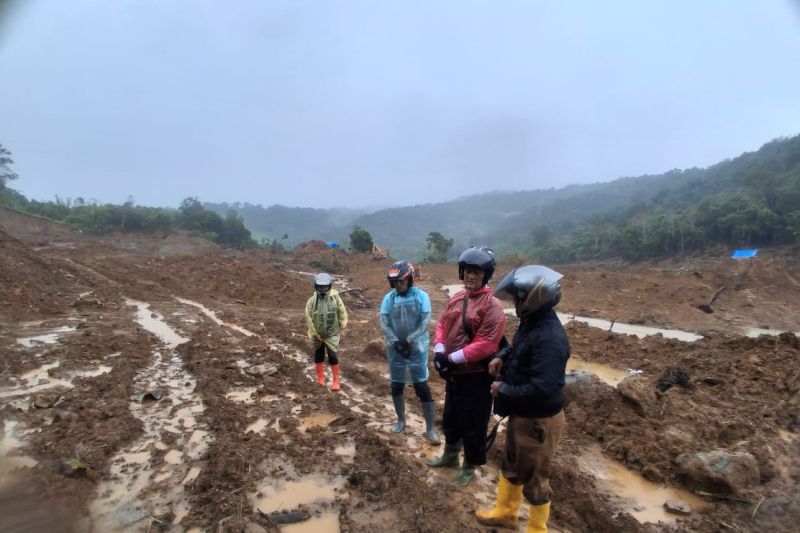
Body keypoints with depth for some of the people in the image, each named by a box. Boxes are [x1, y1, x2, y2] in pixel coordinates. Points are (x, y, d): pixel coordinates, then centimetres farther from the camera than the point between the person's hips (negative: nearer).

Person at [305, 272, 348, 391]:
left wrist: (342, 329, -3)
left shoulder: (335, 298, -11)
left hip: (332, 334, -1)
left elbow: (342, 313, -3)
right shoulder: (312, 300, -13)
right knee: (318, 355, 15)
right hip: (317, 334, 1)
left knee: (332, 356, -5)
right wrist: (314, 333, -9)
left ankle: (336, 380, 7)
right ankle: (320, 377, 34)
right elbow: (309, 318, -8)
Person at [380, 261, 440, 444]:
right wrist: (396, 342, -20)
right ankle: (401, 420, 36)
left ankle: (430, 428, 13)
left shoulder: (421, 296, -9)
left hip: (417, 349, -3)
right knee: (396, 386, 14)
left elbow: (425, 322, -14)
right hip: (395, 349, 3)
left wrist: (409, 340, -21)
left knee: (422, 388, 0)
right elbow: (384, 324, -6)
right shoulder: (388, 298, -2)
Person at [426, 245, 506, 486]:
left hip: (476, 376, -7)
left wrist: (452, 358, -24)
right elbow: (442, 324, 8)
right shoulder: (456, 298, 5)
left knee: (472, 424, 11)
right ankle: (450, 455, 47)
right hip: (453, 372, 8)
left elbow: (485, 345, -25)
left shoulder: (492, 305, -18)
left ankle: (469, 467, 33)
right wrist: (439, 351, -9)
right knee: (450, 417, 25)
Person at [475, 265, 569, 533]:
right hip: (521, 414, 10)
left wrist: (503, 389, -23)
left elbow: (542, 389, -36)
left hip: (539, 421, -9)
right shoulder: (531, 323, -1)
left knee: (534, 480, 14)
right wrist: (502, 357, -1)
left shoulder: (549, 337, -32)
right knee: (511, 466, 27)